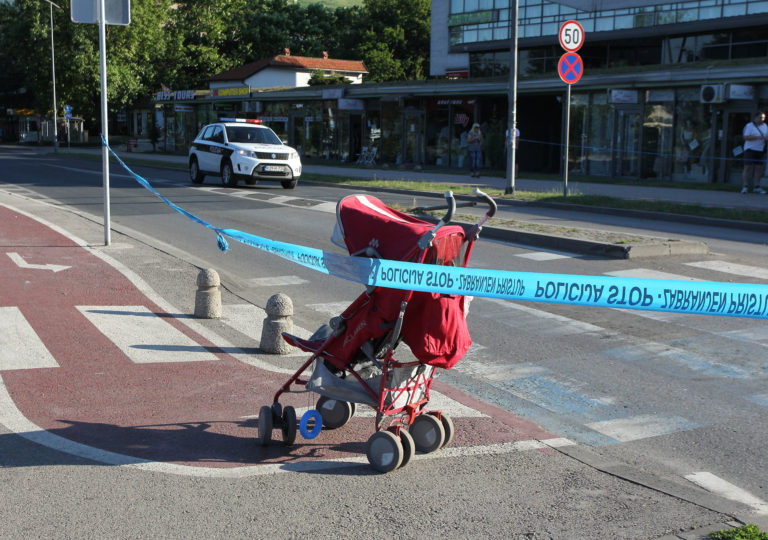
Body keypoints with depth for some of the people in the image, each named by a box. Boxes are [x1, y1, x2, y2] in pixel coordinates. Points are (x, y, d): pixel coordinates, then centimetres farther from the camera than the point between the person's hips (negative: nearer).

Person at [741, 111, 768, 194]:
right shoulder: (749, 126, -2)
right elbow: (746, 137, -13)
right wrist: (757, 137, -22)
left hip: (761, 150, 5)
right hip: (750, 149, -5)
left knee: (759, 168, 2)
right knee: (748, 167, -9)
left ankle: (756, 187, 8)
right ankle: (745, 187, -10)